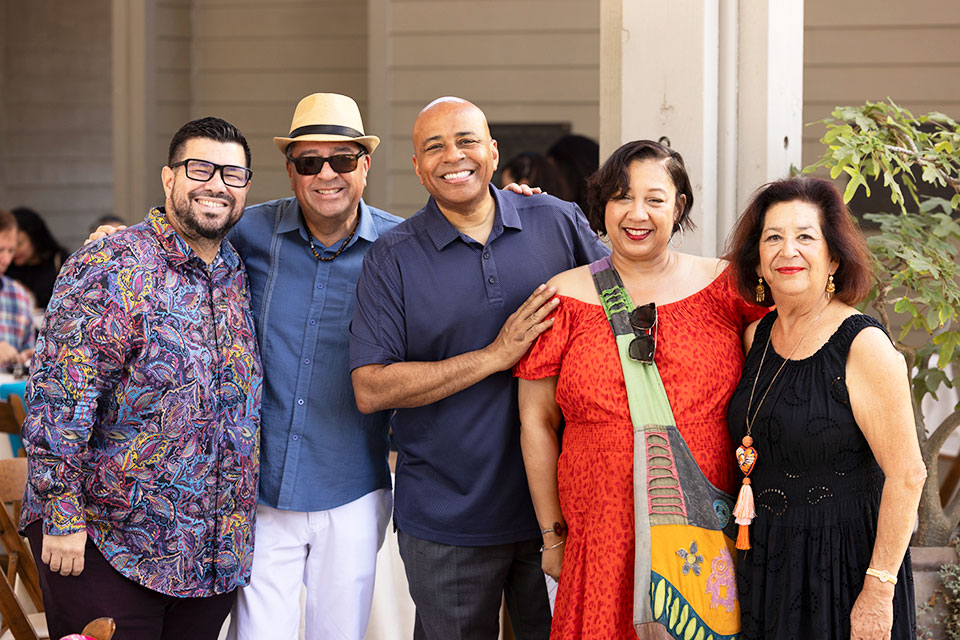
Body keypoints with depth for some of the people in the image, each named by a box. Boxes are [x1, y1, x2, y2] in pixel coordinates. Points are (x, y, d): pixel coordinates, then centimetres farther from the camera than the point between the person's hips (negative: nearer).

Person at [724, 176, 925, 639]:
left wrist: (879, 588, -19)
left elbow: (907, 475, -17)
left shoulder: (865, 348, -15)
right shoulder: (756, 336, 5)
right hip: (763, 564, 6)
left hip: (841, 566, -6)